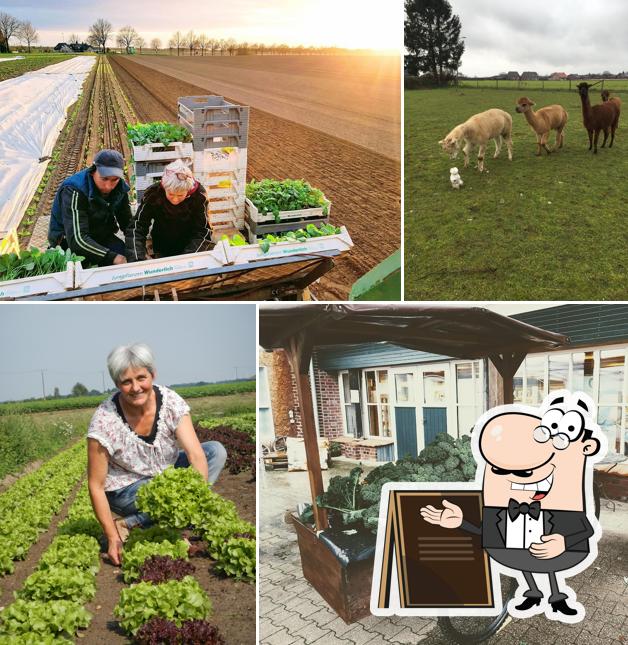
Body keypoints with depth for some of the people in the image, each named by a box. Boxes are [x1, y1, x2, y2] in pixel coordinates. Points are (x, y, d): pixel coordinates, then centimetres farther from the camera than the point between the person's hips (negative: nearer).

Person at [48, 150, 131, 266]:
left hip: (102, 237, 5)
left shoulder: (120, 187, -9)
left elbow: (128, 223, 0)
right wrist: (112, 257, -47)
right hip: (69, 242, -5)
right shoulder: (74, 191, -28)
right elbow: (76, 239, -37)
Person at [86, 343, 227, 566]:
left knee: (217, 451, -16)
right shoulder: (105, 421, -26)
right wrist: (113, 539, -24)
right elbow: (96, 486, -20)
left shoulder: (171, 402, -20)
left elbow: (196, 454, -25)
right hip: (127, 489, -5)